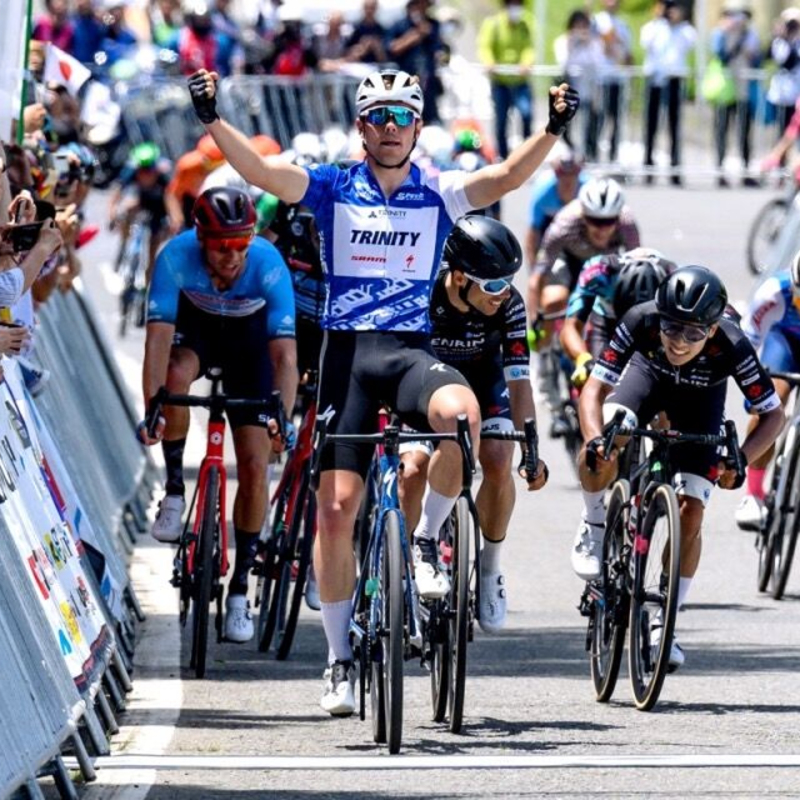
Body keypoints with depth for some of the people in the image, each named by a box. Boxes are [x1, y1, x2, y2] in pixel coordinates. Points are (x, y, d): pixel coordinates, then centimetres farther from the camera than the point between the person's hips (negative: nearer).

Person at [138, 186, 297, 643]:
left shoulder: (269, 265, -35)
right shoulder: (177, 257, -34)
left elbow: (285, 353, -38)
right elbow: (159, 336, -38)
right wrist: (151, 408, -48)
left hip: (249, 335, 0)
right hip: (194, 326, 0)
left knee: (255, 466, -7)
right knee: (176, 376, -36)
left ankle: (240, 589, 5)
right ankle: (175, 490, -12)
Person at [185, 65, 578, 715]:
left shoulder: (438, 194, 5)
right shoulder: (332, 189, 5)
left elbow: (508, 177, -10)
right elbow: (261, 171, -9)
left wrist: (553, 130, -25)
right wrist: (213, 119, -23)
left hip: (411, 350, 0)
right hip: (346, 350, 0)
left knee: (461, 413, -35)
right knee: (336, 506, -5)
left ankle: (427, 540, -10)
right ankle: (341, 658, 8)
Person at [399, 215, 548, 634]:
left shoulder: (508, 305, -26)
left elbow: (518, 381, -23)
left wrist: (531, 451, -29)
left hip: (482, 383, 1)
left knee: (498, 463, -24)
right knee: (412, 469, -23)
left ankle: (490, 567, -3)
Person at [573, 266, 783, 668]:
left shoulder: (731, 347, -39)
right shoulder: (641, 322, -38)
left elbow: (773, 414, -27)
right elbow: (594, 390, -34)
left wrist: (740, 460, -43)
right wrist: (595, 439, -53)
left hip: (700, 398, 0)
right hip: (649, 372, 0)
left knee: (689, 515, -10)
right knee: (604, 443, -31)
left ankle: (663, 624, 5)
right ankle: (594, 527, -2)